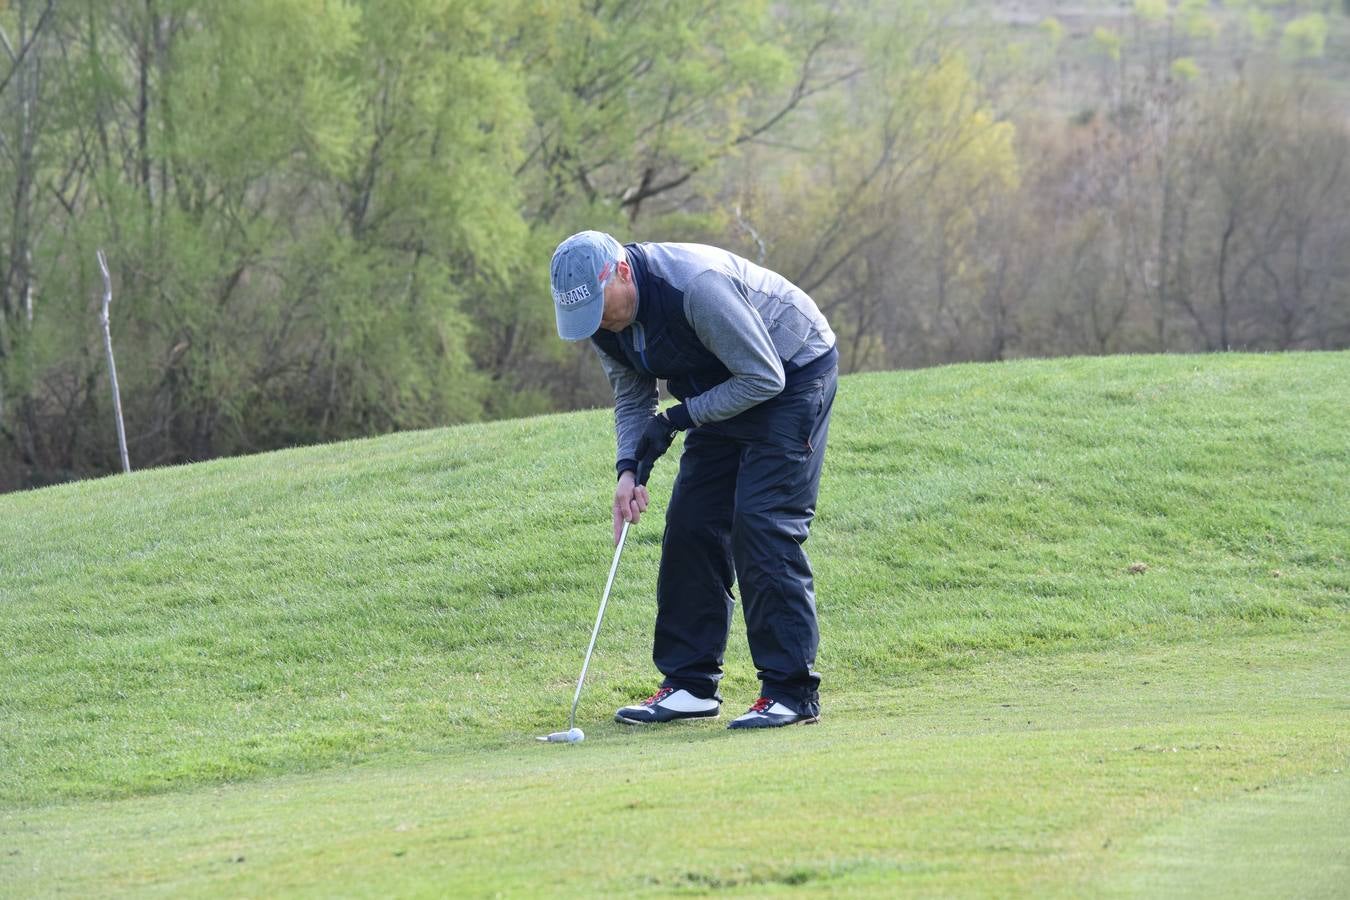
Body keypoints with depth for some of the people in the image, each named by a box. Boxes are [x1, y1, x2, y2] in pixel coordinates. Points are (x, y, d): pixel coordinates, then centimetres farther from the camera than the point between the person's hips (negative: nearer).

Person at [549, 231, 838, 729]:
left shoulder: (696, 285, -35)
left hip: (794, 371, -8)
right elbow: (632, 398, 4)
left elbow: (764, 379, -28)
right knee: (690, 522, 2)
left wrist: (677, 418, -24)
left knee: (761, 522, -17)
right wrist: (629, 469, -14)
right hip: (727, 388, 8)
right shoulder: (606, 320, -9)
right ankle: (690, 685, 10)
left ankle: (791, 692, -15)